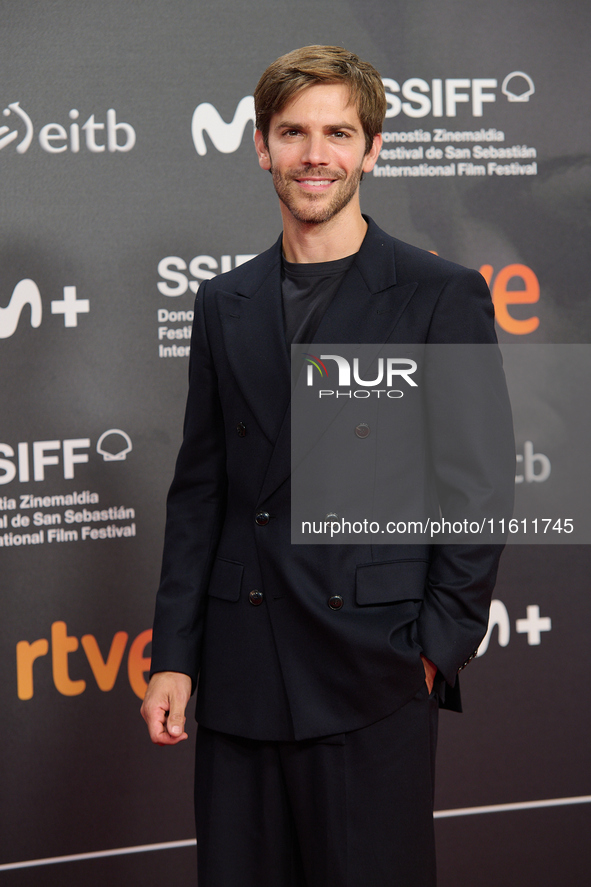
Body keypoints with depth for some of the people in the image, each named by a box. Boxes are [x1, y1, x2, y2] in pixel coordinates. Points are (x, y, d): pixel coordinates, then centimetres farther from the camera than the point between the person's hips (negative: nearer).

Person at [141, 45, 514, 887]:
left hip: (376, 670, -4)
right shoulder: (224, 304, 11)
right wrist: (173, 655, 6)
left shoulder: (444, 296, -1)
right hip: (241, 674, 4)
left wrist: (439, 650, -8)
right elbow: (199, 490, 11)